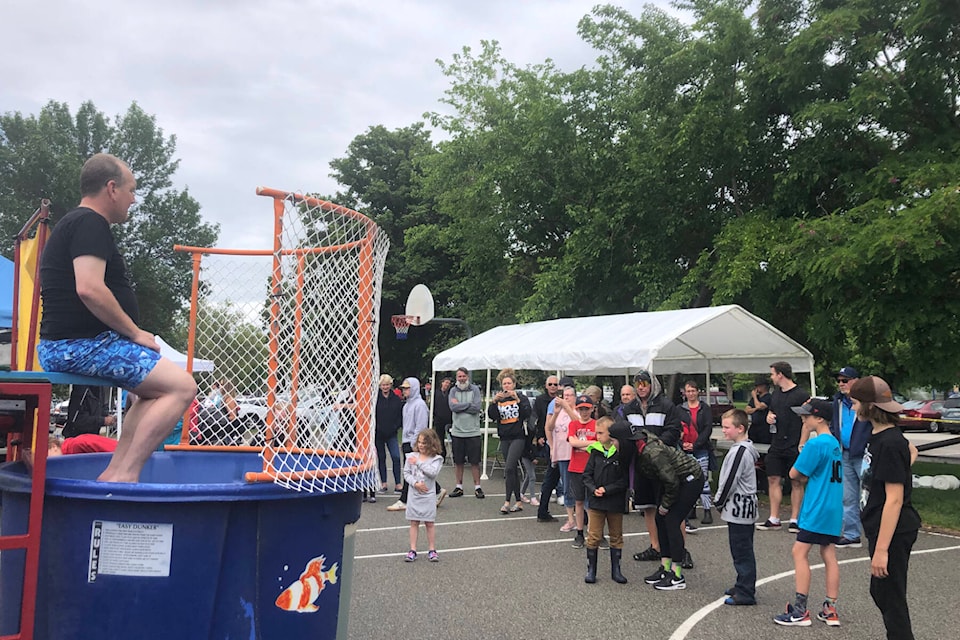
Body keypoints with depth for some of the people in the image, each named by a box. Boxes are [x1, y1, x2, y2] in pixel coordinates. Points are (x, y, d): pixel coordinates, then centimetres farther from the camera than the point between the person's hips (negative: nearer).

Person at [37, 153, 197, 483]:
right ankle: (125, 475, -18)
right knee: (181, 387, -16)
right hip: (82, 344, -11)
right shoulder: (90, 224, -11)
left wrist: (131, 333, 18)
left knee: (155, 390, 21)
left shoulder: (73, 224, 23)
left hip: (62, 345, 11)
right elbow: (89, 289, -25)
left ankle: (115, 472, 10)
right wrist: (135, 332, -14)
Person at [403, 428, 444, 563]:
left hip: (428, 496, -2)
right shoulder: (411, 456, 1)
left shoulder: (436, 459, -6)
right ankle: (412, 550, 14)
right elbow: (406, 473, 0)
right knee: (414, 523, 7)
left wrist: (419, 462, -19)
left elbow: (433, 472, -21)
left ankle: (432, 550, 16)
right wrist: (415, 483, -14)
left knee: (429, 523, 5)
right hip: (414, 495, 2)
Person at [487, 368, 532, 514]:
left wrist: (517, 399, -23)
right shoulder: (499, 400, 10)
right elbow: (491, 416, -3)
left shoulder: (521, 398, 0)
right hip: (504, 438, 5)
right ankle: (518, 502, 16)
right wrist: (494, 402, -17)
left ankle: (507, 501, -13)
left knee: (509, 468, -16)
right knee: (513, 470, 9)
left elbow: (527, 414, -14)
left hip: (518, 437, -5)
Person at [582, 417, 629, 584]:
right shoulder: (595, 451, -1)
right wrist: (593, 489, -14)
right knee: (593, 537, 4)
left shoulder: (621, 453, -10)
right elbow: (587, 475, 2)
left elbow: (625, 480, -13)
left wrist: (607, 489, -18)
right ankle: (591, 569, 17)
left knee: (616, 537, 13)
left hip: (615, 503, -2)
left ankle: (615, 569, 25)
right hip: (596, 502, 2)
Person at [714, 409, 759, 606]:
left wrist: (719, 503, -6)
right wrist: (723, 503, 18)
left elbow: (730, 481, -20)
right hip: (746, 507, 10)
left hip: (738, 508, -10)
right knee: (743, 551, 18)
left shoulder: (739, 451, -20)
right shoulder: (747, 448, 12)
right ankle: (743, 586, 28)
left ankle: (745, 593, 3)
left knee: (741, 552, -3)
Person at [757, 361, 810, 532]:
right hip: (776, 446, 7)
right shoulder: (775, 394, 14)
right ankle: (774, 520, 11)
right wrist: (769, 417, 2)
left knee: (797, 482, 3)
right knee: (773, 480, 5)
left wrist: (802, 444, -17)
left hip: (794, 446, -7)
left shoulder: (802, 395, -8)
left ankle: (794, 520, 9)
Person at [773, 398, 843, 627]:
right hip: (833, 509, 9)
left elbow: (794, 474, -12)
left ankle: (800, 610, -3)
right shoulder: (834, 443, 12)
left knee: (800, 552, -4)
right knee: (829, 555, 10)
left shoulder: (815, 444, -17)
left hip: (817, 509, -9)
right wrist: (807, 477, 3)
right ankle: (830, 610, 13)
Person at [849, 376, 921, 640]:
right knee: (879, 593, 21)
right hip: (879, 528, 10)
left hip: (892, 533, -10)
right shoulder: (878, 435, 5)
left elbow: (894, 499, -24)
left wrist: (881, 549, -24)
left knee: (891, 598, 1)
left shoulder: (890, 444, -23)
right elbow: (911, 450, 27)